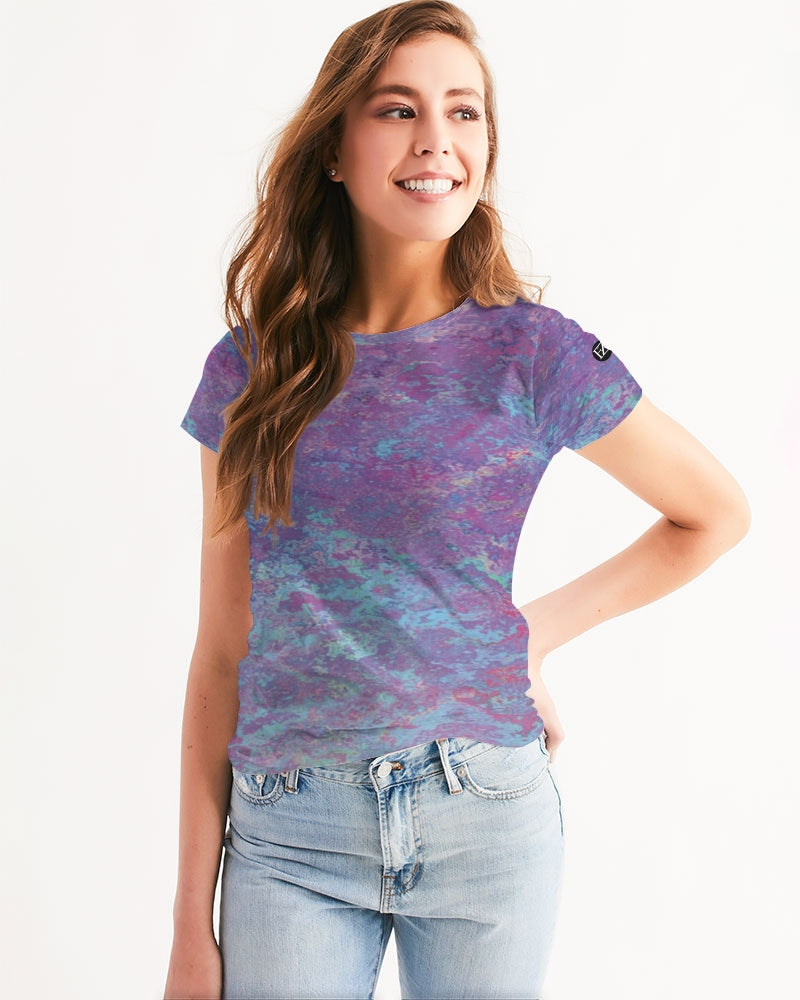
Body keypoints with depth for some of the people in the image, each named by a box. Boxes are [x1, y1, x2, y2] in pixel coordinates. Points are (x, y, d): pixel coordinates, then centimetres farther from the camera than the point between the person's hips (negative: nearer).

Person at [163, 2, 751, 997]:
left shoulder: (533, 353, -4)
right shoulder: (248, 370, 1)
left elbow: (717, 514, 10)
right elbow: (222, 652, 3)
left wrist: (538, 629, 0)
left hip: (482, 819, -1)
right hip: (288, 837, 1)